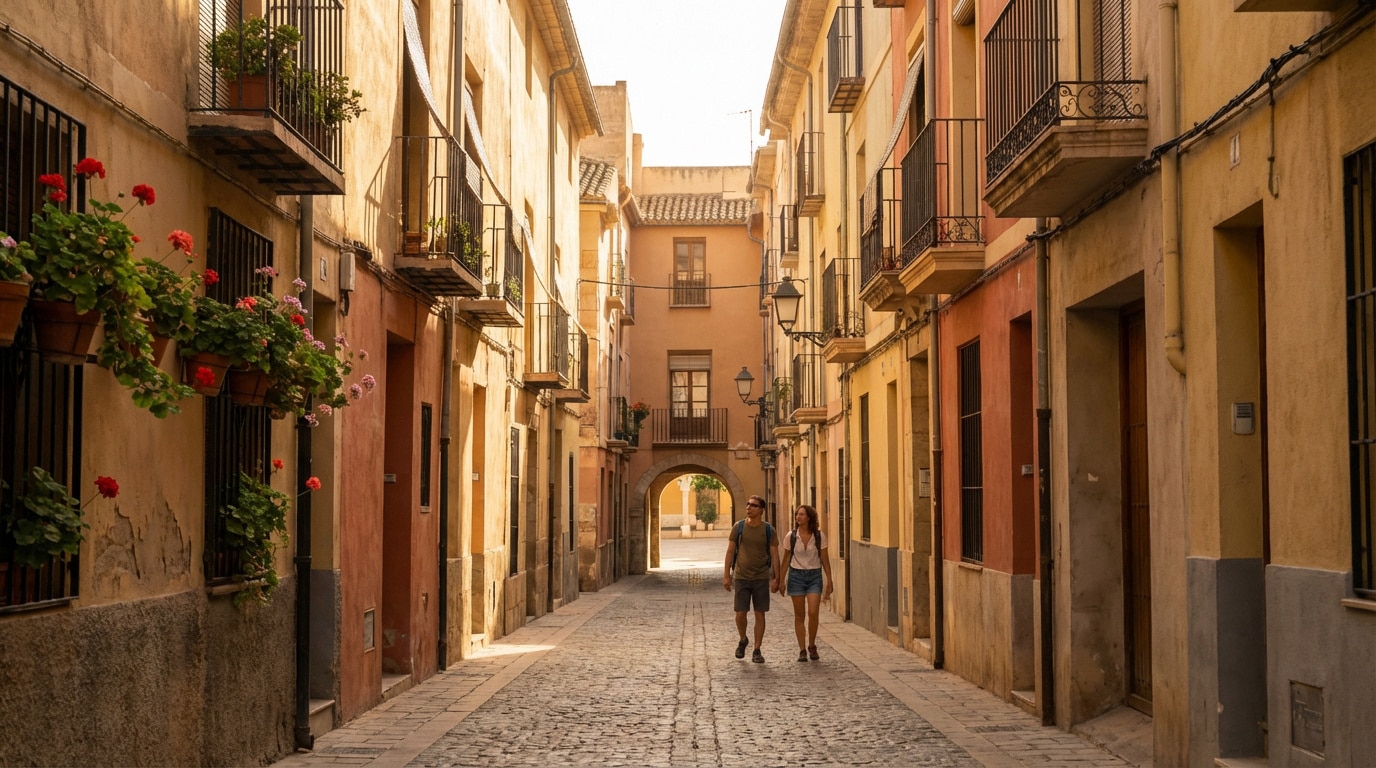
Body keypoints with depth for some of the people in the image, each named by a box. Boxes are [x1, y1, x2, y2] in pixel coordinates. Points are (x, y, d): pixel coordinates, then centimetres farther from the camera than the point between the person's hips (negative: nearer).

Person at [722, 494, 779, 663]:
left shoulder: (768, 530, -1)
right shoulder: (738, 527, 0)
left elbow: (774, 555, 0)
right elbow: (730, 551, 4)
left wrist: (776, 578, -5)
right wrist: (726, 575, 0)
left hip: (761, 578, 0)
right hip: (741, 577, 0)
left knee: (759, 615, 1)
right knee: (740, 613, -3)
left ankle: (757, 651, 9)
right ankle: (742, 640, 25)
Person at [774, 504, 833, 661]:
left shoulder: (819, 536, -3)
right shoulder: (791, 536, -2)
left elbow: (825, 559, 2)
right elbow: (786, 559, 5)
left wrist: (829, 580, 0)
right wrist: (781, 580, 3)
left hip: (815, 576, -1)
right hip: (796, 576, 1)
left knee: (813, 613, -11)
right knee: (799, 615, 2)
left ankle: (812, 646, 10)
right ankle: (802, 650, 8)